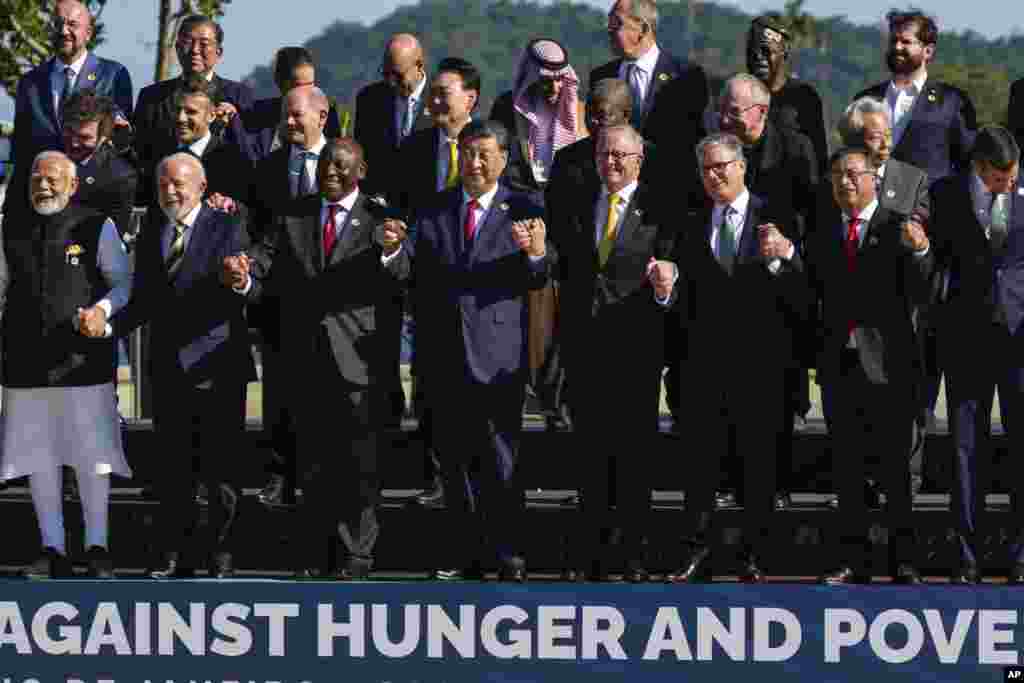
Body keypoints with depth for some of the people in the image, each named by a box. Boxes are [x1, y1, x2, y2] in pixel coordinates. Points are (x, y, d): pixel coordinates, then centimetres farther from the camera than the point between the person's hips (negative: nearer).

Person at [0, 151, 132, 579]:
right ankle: (52, 550, 13)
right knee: (38, 455, 6)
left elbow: (123, 282, 2)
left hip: (82, 357, -3)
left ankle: (97, 547, 10)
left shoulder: (96, 228, 0)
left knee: (90, 455, 1)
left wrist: (101, 309, -17)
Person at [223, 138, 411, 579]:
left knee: (360, 460, 1)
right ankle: (311, 555, 17)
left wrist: (391, 252, -39)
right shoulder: (293, 217, 9)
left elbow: (397, 279, -16)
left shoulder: (378, 220, 0)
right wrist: (243, 279, -25)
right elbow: (265, 269, -1)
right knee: (311, 460, 10)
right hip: (305, 358, 3)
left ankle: (358, 554, 9)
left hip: (357, 357, -3)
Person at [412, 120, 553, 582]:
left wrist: (537, 253, -32)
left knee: (501, 459, -3)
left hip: (498, 352, -4)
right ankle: (465, 553, 16)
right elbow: (421, 282, 11)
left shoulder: (521, 212, 1)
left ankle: (510, 555, 2)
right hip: (445, 352, 4)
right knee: (454, 457, 8)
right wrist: (423, 347, 5)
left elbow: (536, 280, -9)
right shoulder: (434, 211, 10)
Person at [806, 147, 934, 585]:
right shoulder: (820, 230, 11)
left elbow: (919, 294, -12)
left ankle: (903, 561, 3)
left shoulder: (898, 229, -3)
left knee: (896, 465, -1)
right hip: (839, 361, 4)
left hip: (887, 363, -4)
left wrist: (920, 252, -27)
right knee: (846, 466, 7)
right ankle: (853, 561, 12)